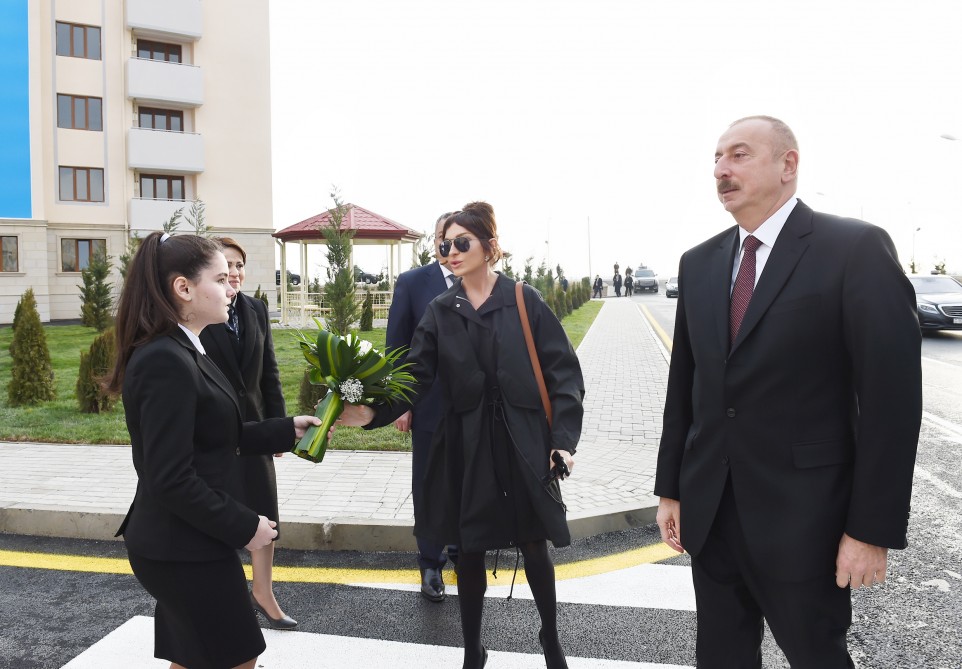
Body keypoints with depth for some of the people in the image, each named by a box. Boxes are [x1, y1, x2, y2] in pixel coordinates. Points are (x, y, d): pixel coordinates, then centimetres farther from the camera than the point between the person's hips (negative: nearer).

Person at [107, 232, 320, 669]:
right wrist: (244, 527, -17)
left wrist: (286, 430, 5)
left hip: (184, 542, 10)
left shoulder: (181, 352, 9)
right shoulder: (166, 362, -24)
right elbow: (172, 480, -25)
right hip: (184, 550, -10)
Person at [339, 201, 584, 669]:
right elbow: (414, 375, -6)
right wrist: (373, 412, -23)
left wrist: (563, 438, -12)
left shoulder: (526, 303, -4)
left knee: (534, 547, 11)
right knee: (469, 552, 11)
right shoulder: (440, 313, 2)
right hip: (465, 449, 2)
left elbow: (564, 374, -4)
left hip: (524, 445, -1)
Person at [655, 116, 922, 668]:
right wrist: (670, 489, 10)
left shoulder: (857, 249, -10)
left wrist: (873, 529, -13)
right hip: (709, 511, 5)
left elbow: (892, 396, -12)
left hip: (802, 517, -5)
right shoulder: (699, 263, 7)